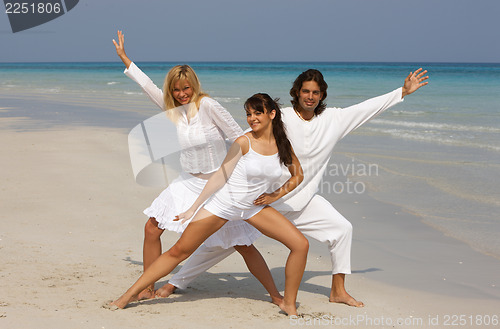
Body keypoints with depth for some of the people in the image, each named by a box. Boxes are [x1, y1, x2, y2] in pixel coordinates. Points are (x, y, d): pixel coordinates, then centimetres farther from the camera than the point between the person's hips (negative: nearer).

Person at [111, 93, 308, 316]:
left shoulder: (282, 145, -5)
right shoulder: (244, 143, -16)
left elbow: (298, 176, 12)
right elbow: (220, 176, -11)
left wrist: (276, 195, -2)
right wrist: (193, 209, -10)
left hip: (254, 208, 4)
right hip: (223, 204, -4)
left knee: (300, 245, -7)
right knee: (179, 251, -2)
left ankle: (289, 304, 9)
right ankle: (129, 295, 6)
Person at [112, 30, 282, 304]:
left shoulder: (208, 106, -16)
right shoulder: (172, 109, 2)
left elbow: (238, 137, -13)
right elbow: (147, 85, 13)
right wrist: (123, 57, 21)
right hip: (188, 183, 6)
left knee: (244, 246, -4)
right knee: (152, 229, -1)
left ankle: (275, 295, 10)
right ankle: (147, 289, 14)